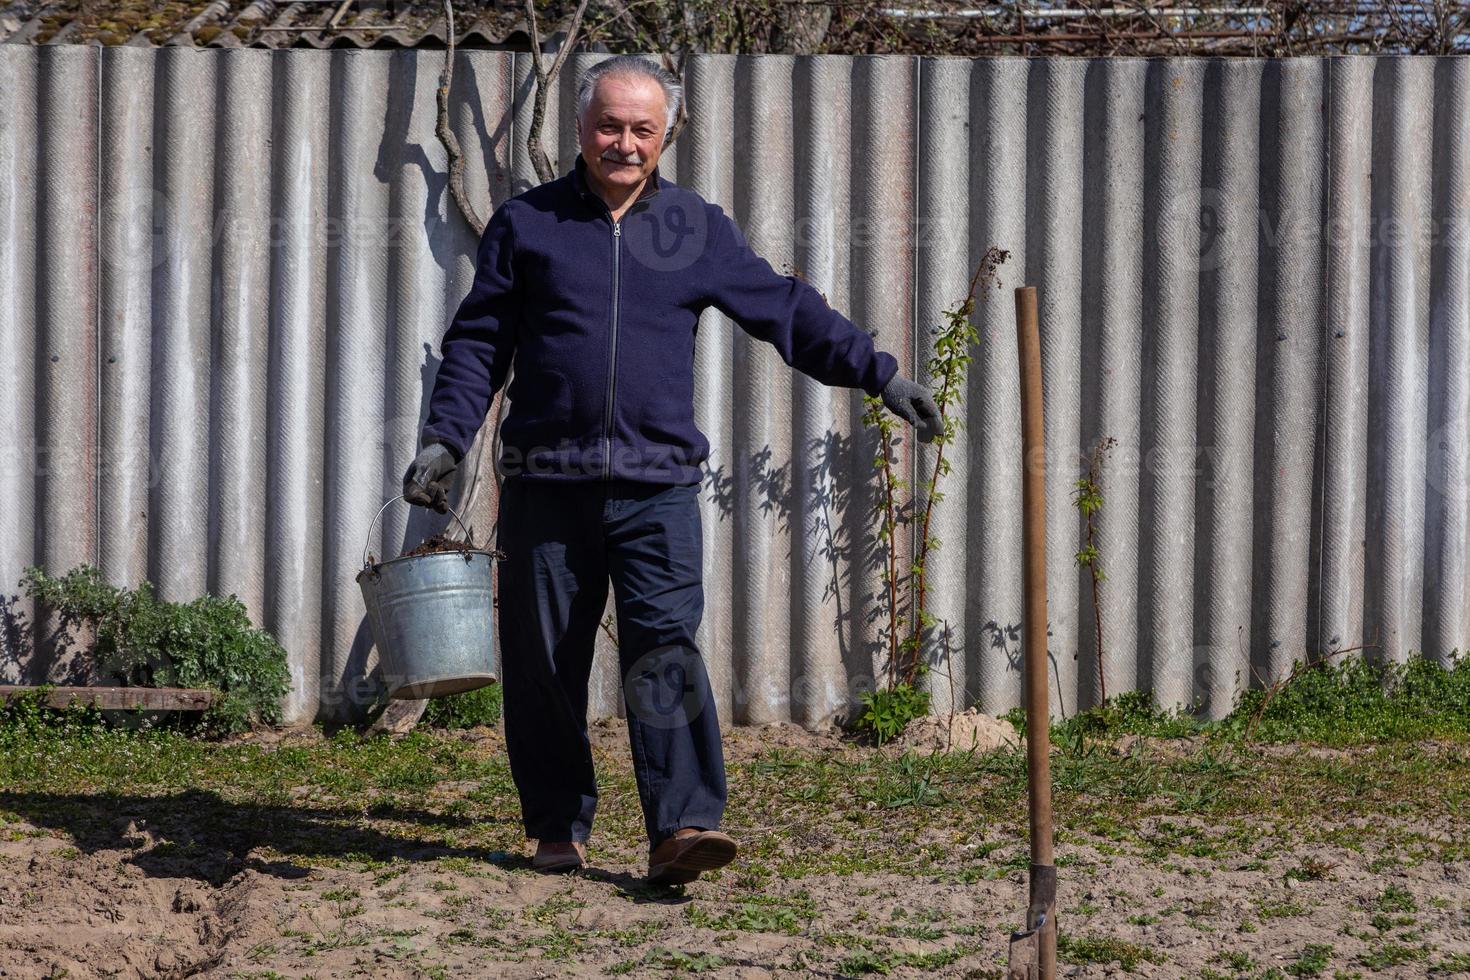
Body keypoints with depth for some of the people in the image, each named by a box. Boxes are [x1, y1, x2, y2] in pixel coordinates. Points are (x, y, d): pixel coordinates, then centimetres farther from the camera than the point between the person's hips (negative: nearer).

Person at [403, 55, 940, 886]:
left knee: (667, 652, -13)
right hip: (547, 483, 1)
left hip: (658, 485, 0)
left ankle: (683, 826, -18)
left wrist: (880, 374, 7)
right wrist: (445, 439, -1)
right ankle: (560, 826, 19)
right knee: (544, 663, 5)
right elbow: (479, 343, 10)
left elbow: (789, 312, 13)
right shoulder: (526, 224, 8)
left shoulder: (699, 230, 10)